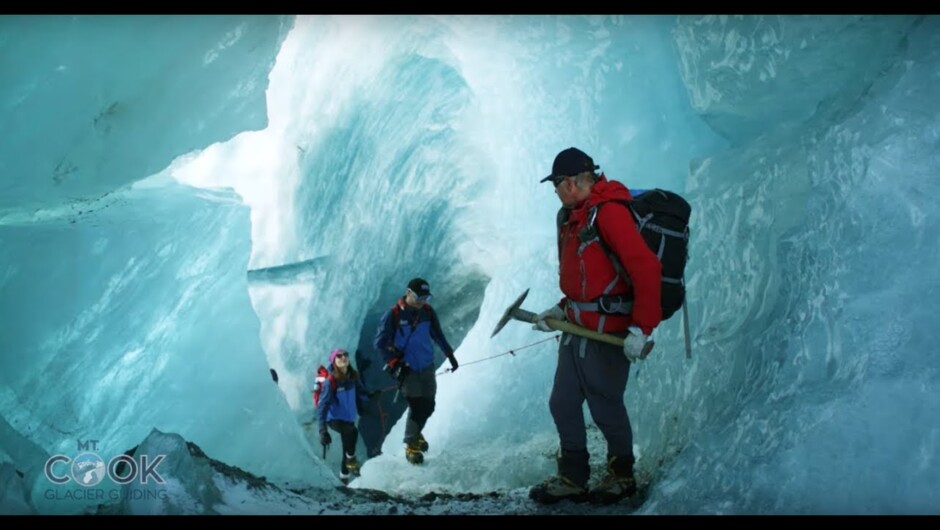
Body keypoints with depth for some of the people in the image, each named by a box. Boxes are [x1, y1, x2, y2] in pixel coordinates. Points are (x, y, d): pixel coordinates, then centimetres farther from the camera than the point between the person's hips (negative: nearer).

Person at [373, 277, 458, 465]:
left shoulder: (428, 312, 0)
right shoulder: (393, 315, -13)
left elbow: (438, 335, 14)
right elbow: (380, 342, -8)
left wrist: (450, 355, 17)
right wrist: (395, 362, -13)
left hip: (427, 367, 5)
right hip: (407, 369, -4)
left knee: (428, 406, 7)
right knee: (417, 406, -10)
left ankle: (416, 433, 36)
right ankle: (411, 445, 9)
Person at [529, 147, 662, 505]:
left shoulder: (609, 211, -17)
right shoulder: (575, 217, 12)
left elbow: (646, 268, -23)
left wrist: (640, 328, -25)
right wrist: (562, 310, 12)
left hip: (607, 335, -9)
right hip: (577, 330, 9)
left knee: (606, 409, 6)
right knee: (563, 404, 11)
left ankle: (622, 476, 28)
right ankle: (572, 479, 26)